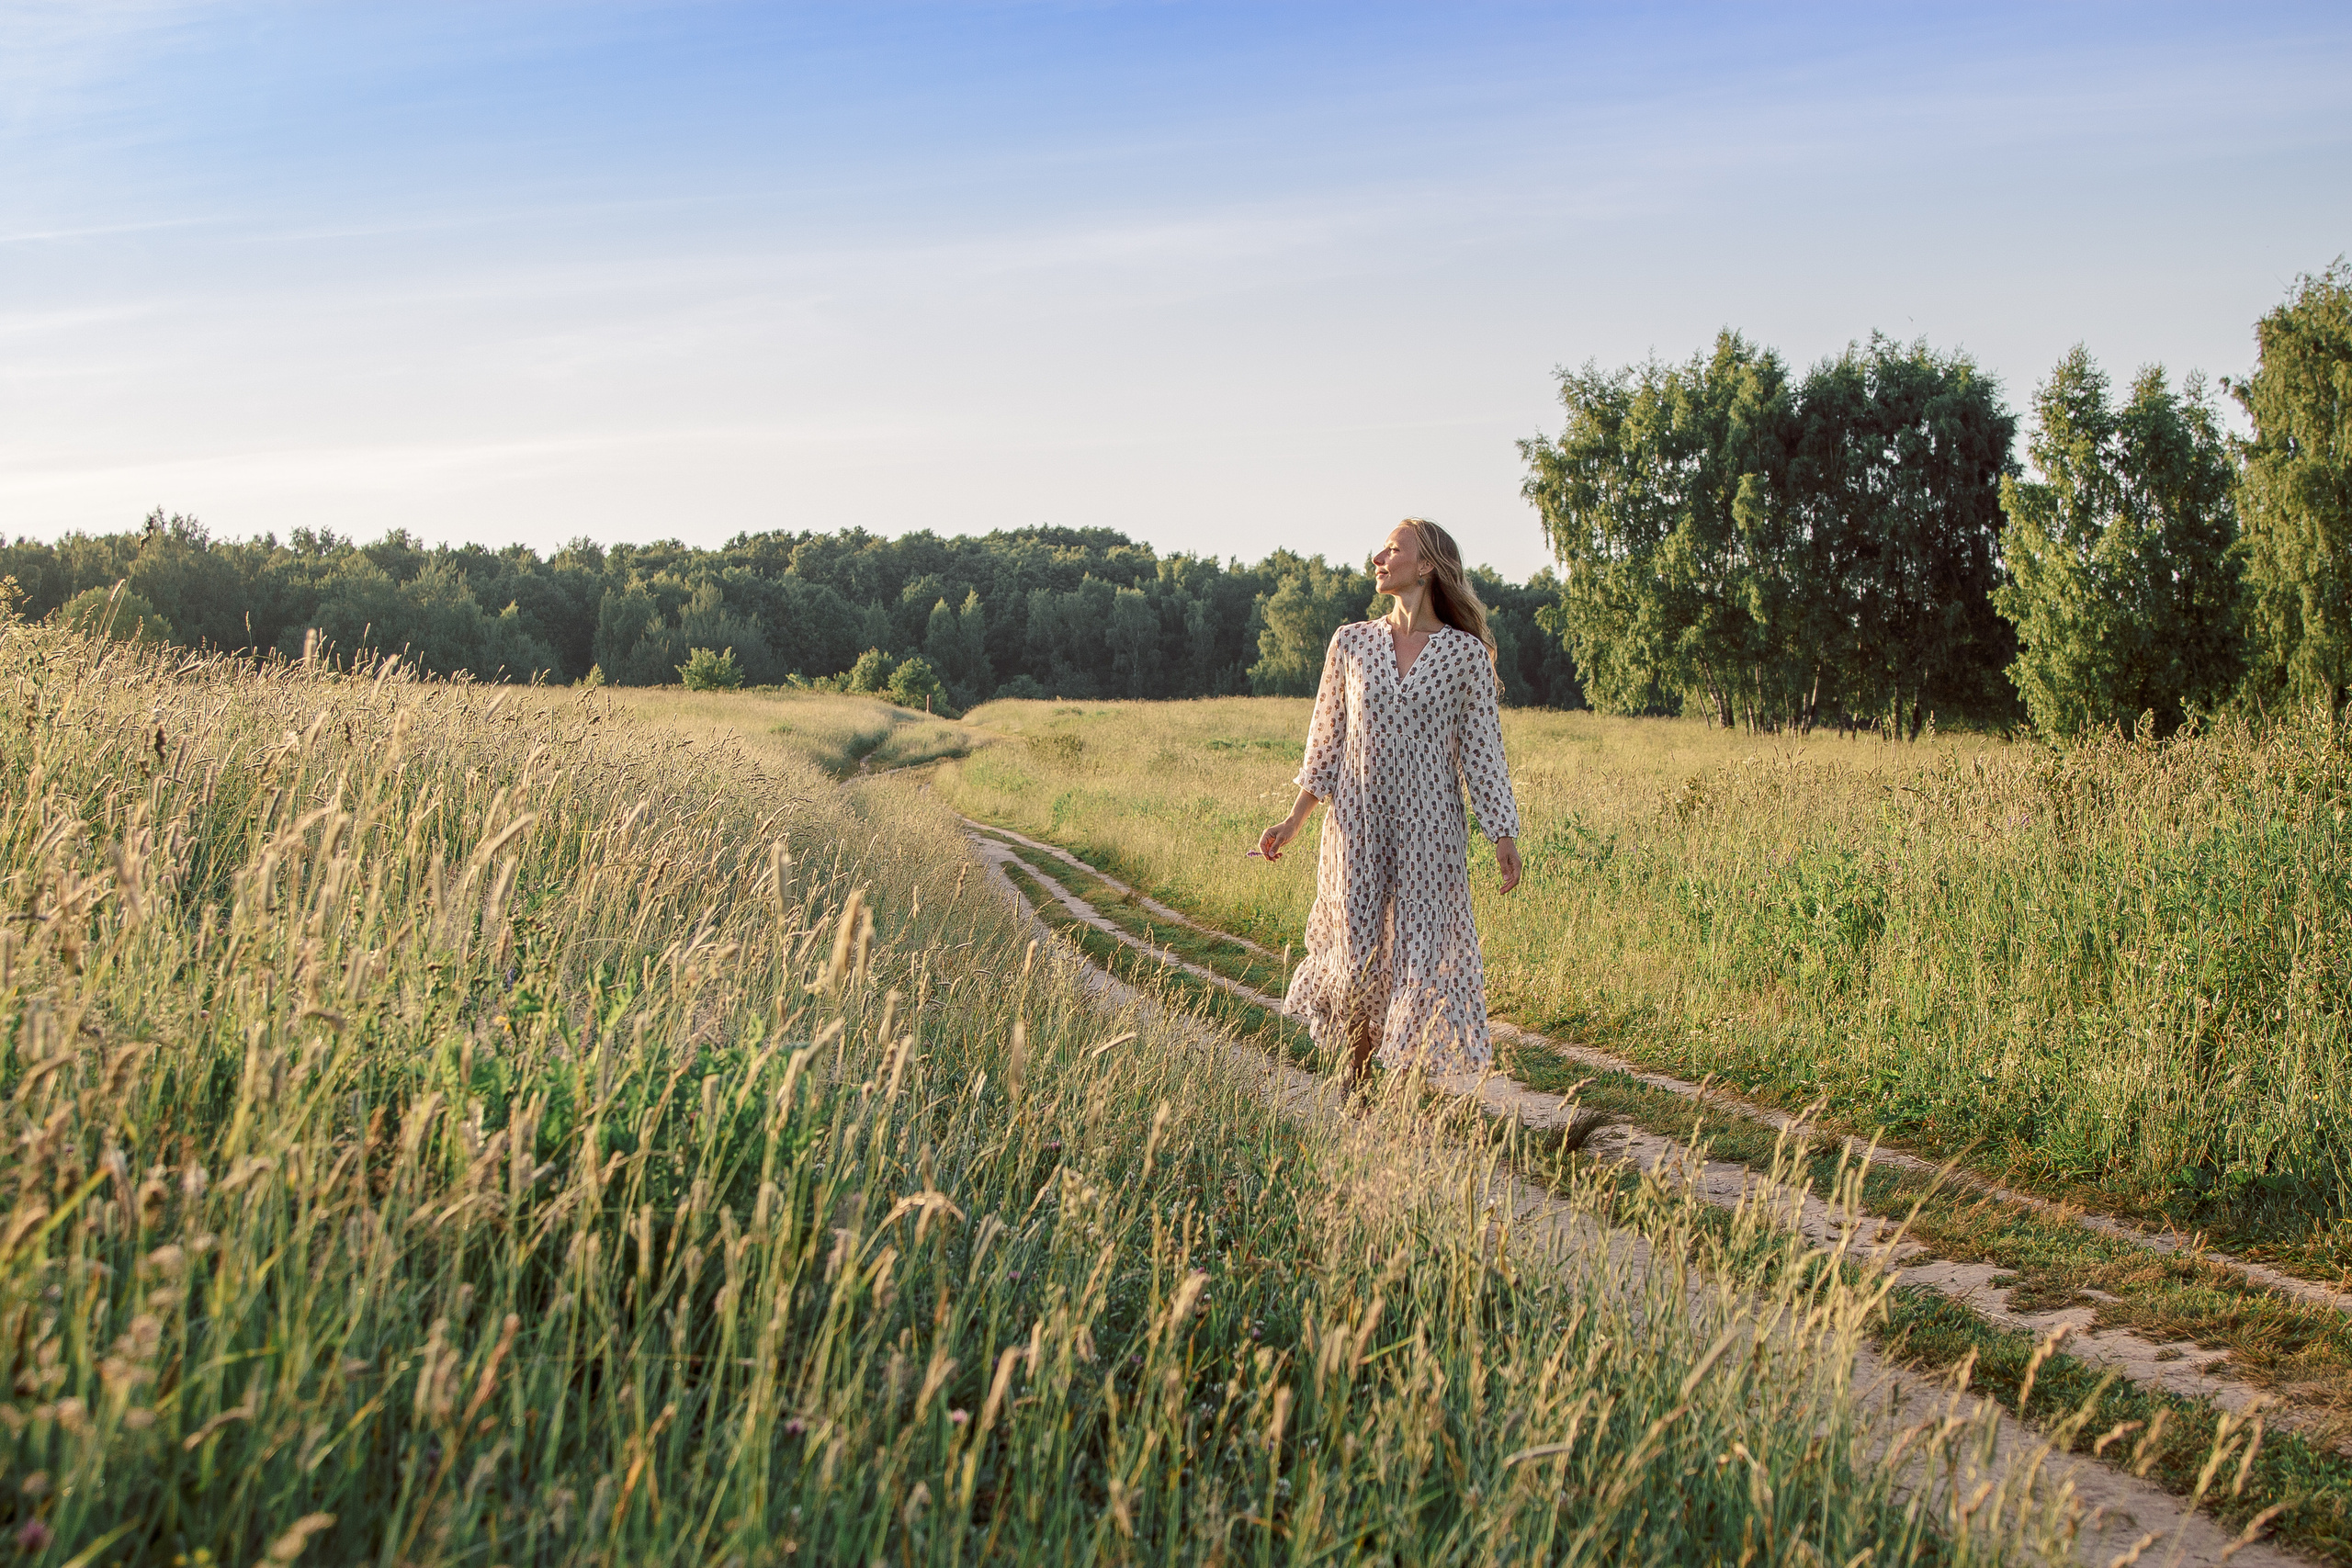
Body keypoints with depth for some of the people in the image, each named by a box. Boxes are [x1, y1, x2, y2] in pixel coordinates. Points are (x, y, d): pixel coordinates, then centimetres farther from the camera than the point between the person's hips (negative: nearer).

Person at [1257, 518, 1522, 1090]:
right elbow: (1327, 738, 11)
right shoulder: (1351, 643, 5)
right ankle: (1353, 1091, 22)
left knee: (1423, 954, -2)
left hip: (1429, 829, -2)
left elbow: (1481, 748, 1)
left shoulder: (1465, 654, -1)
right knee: (1356, 955, 5)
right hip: (1356, 826, 2)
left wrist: (1504, 837, -4)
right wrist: (1295, 819, 8)